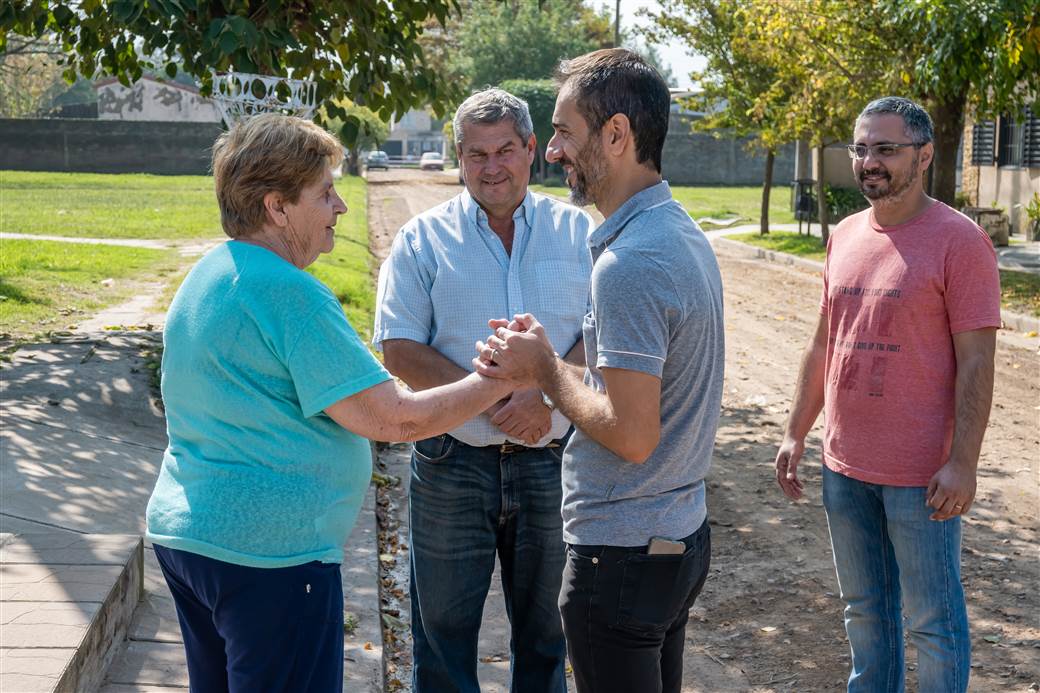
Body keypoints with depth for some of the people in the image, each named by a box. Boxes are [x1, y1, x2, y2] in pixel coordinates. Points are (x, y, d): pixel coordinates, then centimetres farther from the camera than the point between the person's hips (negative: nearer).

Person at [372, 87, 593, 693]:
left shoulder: (579, 232, 3)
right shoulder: (423, 239, 0)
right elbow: (400, 352, -7)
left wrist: (544, 393, -20)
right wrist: (493, 399, -18)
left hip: (552, 464, 1)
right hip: (453, 465, -1)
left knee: (546, 631, 15)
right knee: (443, 630, 10)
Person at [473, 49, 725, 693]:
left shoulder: (628, 263, -24)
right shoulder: (684, 234, 8)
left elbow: (631, 435, -27)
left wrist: (546, 368, -12)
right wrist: (542, 361, 1)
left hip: (624, 555, -10)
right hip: (684, 535, 10)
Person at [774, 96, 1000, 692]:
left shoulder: (960, 240, -11)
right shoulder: (846, 236, 8)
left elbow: (976, 363, -14)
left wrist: (962, 464, -18)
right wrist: (796, 434, 14)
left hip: (922, 475, -6)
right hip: (845, 466, 6)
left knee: (933, 620, 6)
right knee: (864, 610, 20)